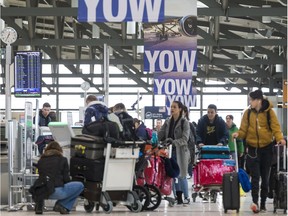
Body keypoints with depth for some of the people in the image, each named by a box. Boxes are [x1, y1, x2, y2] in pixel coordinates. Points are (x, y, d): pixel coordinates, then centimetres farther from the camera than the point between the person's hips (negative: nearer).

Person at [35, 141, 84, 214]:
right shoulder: (62, 160, 4)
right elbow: (66, 178, 2)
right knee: (80, 185, 14)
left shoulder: (41, 161, 14)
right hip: (57, 192, -5)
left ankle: (39, 205, 18)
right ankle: (62, 205, 4)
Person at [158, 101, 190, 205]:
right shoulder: (168, 121, 11)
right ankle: (178, 197, 14)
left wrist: (174, 142, -27)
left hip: (181, 151, -5)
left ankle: (186, 197, 7)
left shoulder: (184, 122, -4)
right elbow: (160, 134, 5)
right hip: (170, 151, 5)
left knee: (181, 175, -3)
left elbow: (185, 139, -13)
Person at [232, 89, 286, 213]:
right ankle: (255, 202, -18)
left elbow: (275, 127, -10)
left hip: (266, 148, 0)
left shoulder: (269, 112, -6)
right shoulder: (248, 113, 0)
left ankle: (263, 203, 17)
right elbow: (244, 129, 0)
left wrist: (279, 138, -27)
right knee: (255, 177, -11)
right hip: (253, 148, 0)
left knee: (265, 177, 9)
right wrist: (238, 134, -20)